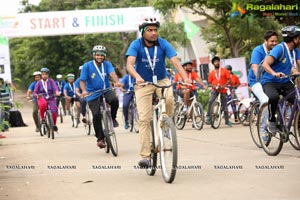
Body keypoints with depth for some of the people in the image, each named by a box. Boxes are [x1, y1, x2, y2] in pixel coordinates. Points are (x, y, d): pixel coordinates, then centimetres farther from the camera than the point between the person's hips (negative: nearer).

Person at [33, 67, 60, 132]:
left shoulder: (51, 81, 5)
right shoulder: (39, 83, 6)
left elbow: (55, 87, -11)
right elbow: (35, 92, 1)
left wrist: (57, 92, -34)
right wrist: (37, 95, -24)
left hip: (51, 99, 1)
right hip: (42, 98, -1)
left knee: (54, 111, -19)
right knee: (43, 105, -38)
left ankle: (54, 125, 7)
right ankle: (42, 118, -14)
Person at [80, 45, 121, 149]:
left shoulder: (107, 64, -1)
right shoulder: (87, 66, -6)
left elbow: (112, 73, -19)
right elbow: (82, 80, -9)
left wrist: (117, 82, -41)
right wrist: (84, 91, -29)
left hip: (106, 90, 1)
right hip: (93, 94, -1)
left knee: (114, 100, -31)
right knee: (96, 115, -14)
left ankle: (113, 118, 0)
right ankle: (100, 138, 2)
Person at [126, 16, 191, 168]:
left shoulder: (163, 44, -13)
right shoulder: (136, 45, -15)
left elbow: (175, 61, -23)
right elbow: (129, 64, -29)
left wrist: (185, 77, -41)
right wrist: (137, 77, -50)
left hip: (162, 80, 1)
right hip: (143, 84, -1)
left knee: (169, 99, -33)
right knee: (144, 119, -10)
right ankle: (145, 156, -8)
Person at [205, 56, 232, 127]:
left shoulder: (224, 70, 4)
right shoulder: (211, 72, 7)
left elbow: (229, 79, -1)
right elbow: (209, 82, 7)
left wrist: (224, 86, -15)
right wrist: (215, 86, -12)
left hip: (223, 90, 0)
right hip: (215, 90, 0)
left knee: (224, 105, 7)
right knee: (210, 101, -25)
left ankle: (227, 121, 17)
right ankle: (208, 116, -18)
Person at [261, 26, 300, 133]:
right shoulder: (279, 49, -17)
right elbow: (265, 64, -27)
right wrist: (274, 73, -46)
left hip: (285, 82, 7)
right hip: (270, 82, -6)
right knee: (273, 97, -38)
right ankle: (272, 121, -15)